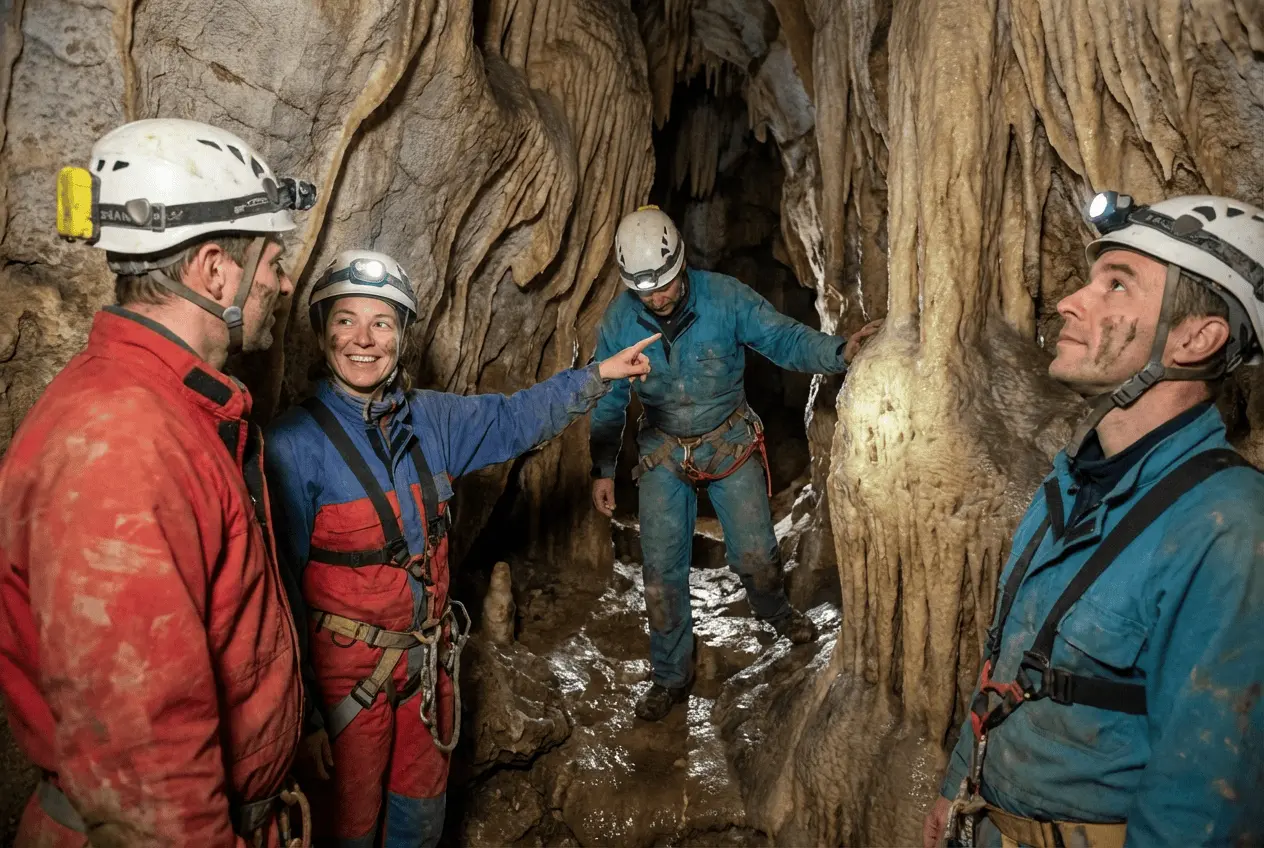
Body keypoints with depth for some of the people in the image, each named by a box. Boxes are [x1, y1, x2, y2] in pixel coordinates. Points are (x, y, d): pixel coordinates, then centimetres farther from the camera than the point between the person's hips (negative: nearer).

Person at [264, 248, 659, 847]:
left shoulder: (431, 419, -2)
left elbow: (513, 418, 10)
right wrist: (301, 712, -15)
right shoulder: (293, 445, -19)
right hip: (347, 672, -5)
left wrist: (598, 375, 2)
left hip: (430, 658, 5)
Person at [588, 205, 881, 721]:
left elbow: (786, 339, -18)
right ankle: (671, 676, 22)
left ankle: (773, 609, 42)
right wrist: (602, 470, -1)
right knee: (661, 569, 2)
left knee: (755, 555, 4)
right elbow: (609, 400, -2)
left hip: (731, 443, -1)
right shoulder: (618, 321, -14)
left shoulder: (724, 297, -20)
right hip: (664, 452, 1)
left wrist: (840, 352, -37)